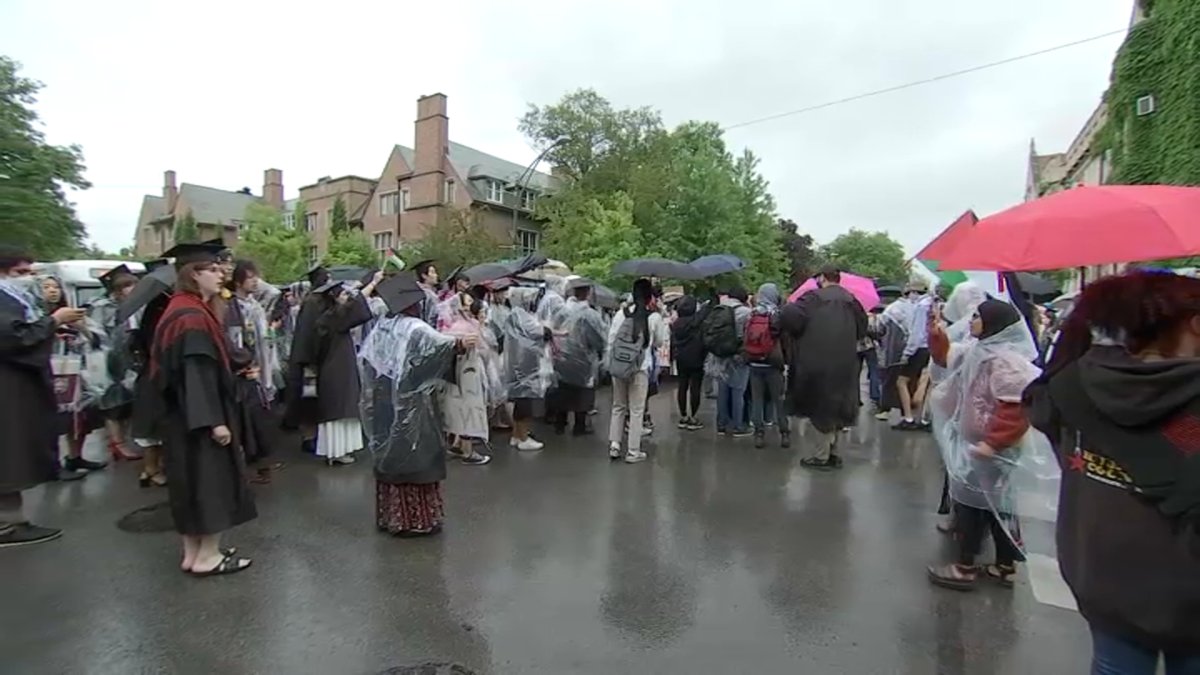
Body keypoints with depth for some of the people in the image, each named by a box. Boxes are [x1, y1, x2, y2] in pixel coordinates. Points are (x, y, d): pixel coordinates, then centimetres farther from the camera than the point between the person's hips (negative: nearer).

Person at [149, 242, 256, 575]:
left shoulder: (182, 310, 12)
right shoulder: (193, 316, -19)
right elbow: (199, 371, -25)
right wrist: (214, 419, -25)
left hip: (183, 414, 10)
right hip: (198, 414, -10)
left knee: (194, 479, 14)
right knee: (210, 478, 0)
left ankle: (193, 552, 24)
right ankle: (207, 556, 9)